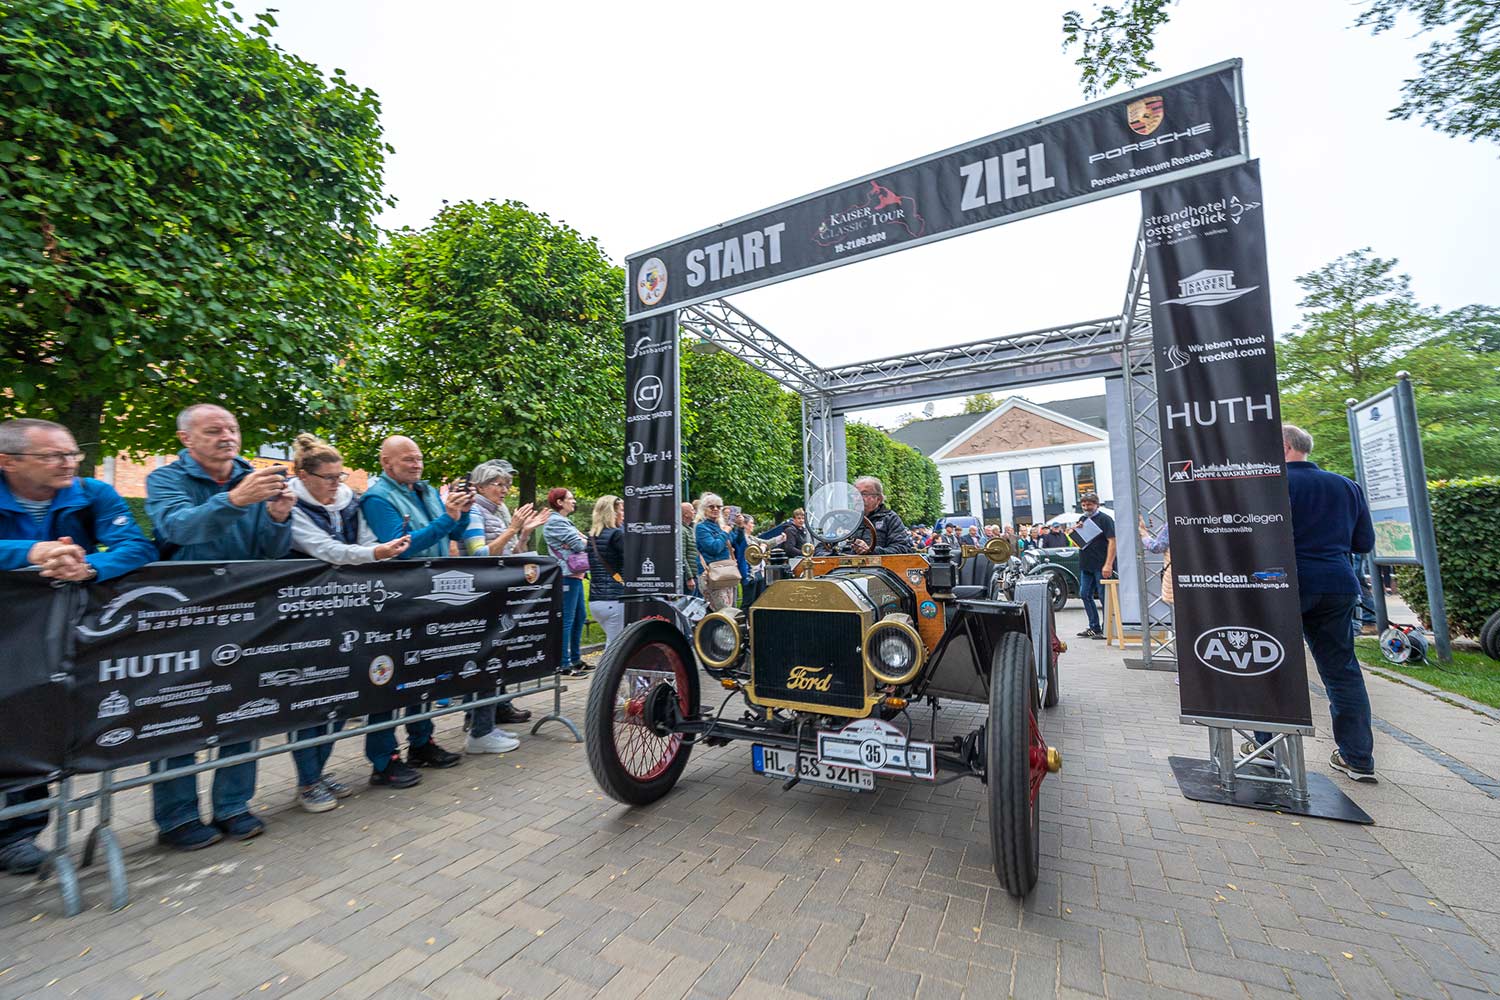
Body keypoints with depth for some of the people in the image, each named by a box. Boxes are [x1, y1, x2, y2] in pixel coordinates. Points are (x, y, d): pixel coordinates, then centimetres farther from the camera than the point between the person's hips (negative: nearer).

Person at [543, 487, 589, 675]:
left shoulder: (564, 521, 21)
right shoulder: (555, 521, -11)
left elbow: (581, 543, 16)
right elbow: (578, 544, -16)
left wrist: (582, 540, -4)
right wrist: (588, 540, 3)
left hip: (575, 575, 10)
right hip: (567, 576, -10)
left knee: (579, 618, 15)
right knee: (567, 620, -5)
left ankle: (576, 659, 24)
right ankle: (564, 664, 1)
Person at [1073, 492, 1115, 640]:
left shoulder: (1105, 519, -6)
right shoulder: (1082, 519, 15)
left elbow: (1112, 541, -15)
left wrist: (1108, 565, -23)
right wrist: (1075, 531, -1)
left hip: (1101, 566, -8)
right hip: (1086, 565, 8)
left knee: (1104, 597, -1)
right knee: (1085, 595, 9)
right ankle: (1094, 627, 18)